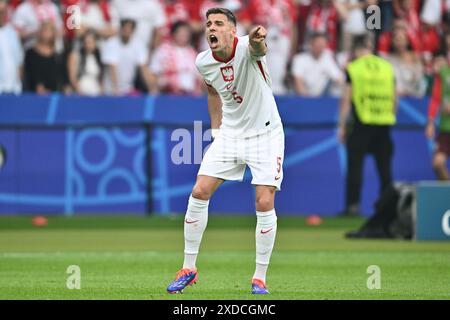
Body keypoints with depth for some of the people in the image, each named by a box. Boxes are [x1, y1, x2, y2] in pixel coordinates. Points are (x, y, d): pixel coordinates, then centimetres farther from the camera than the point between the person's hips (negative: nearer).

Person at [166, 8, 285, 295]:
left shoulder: (246, 48, -23)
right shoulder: (204, 62, -6)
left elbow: (258, 49, -50)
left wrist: (258, 40, -74)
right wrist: (216, 129, 14)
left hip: (265, 134, -5)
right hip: (229, 133, 5)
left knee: (265, 203, -13)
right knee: (199, 193, -5)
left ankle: (260, 278, 2)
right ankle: (189, 268, 9)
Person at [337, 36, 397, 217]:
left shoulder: (353, 68, -1)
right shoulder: (387, 67, 9)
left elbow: (346, 99, -2)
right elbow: (394, 98, 13)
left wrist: (342, 126, 2)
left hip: (362, 123, -3)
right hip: (384, 123, 3)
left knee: (355, 166, 1)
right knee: (384, 167, 7)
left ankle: (353, 204, -4)